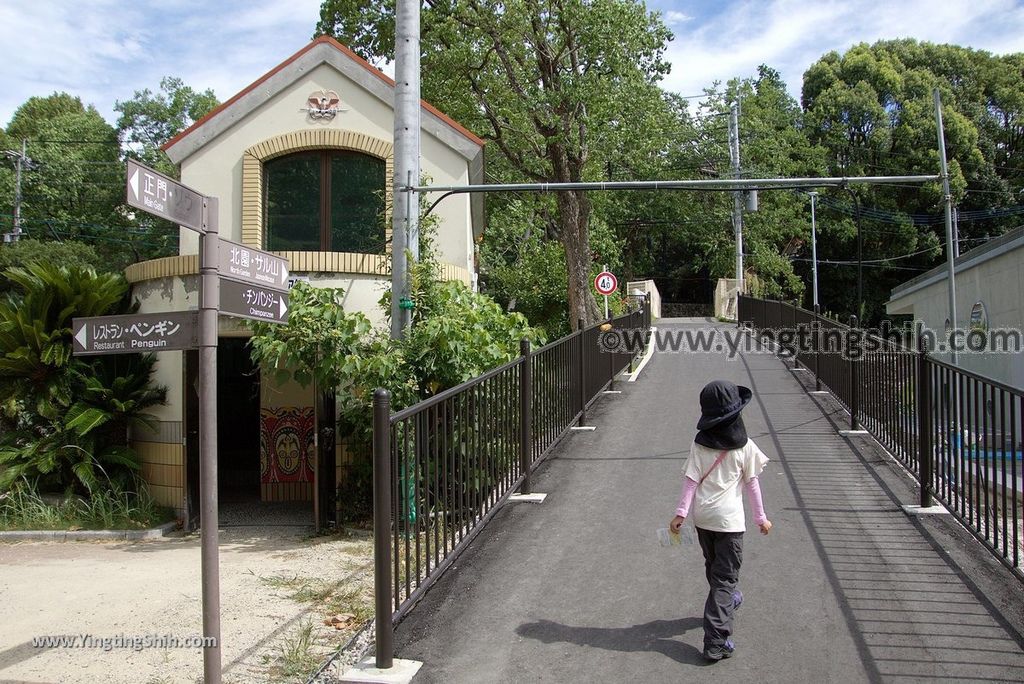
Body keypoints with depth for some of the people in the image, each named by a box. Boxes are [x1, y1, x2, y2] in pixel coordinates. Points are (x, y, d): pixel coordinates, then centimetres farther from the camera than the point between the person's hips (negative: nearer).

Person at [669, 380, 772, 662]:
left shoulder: (699, 443, -5)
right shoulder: (745, 447, -8)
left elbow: (691, 480, -7)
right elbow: (751, 483, -2)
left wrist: (680, 513, -4)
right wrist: (761, 517, 7)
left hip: (702, 515, 3)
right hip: (729, 518, -3)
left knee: (714, 567, 25)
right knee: (724, 577, 1)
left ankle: (726, 600, 51)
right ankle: (716, 642, -5)